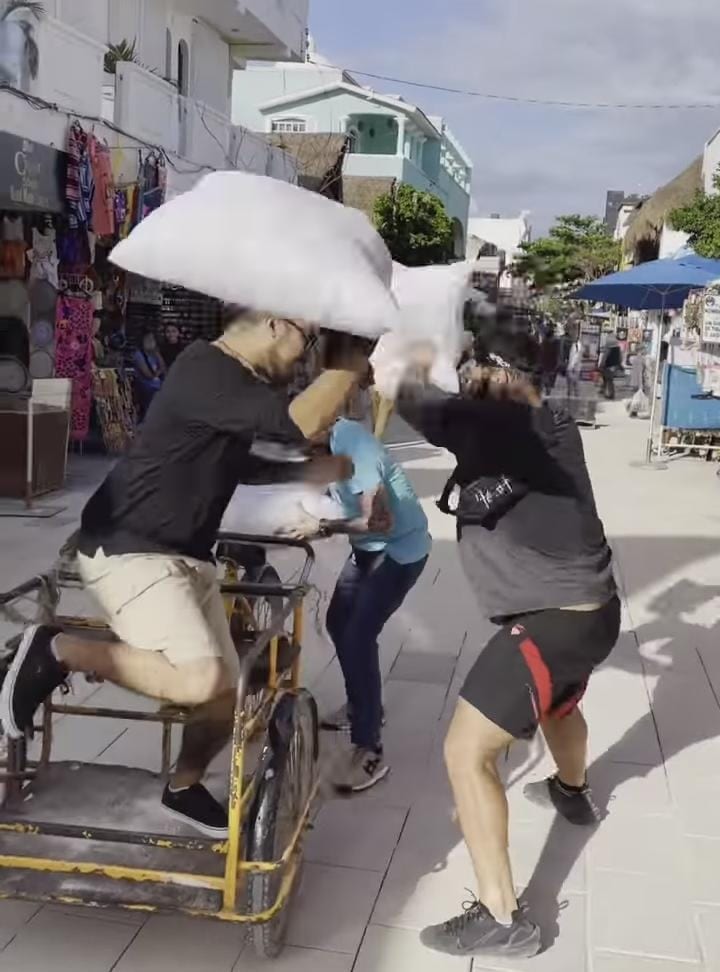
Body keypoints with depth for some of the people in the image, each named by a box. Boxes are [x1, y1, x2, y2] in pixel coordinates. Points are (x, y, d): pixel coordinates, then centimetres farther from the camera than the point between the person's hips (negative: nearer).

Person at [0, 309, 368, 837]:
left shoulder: (237, 381, 13)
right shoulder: (206, 371, -19)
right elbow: (302, 422, -28)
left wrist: (310, 471, 18)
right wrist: (353, 359, -15)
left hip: (188, 556, 10)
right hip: (129, 549, -10)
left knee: (225, 695, 7)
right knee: (198, 681, -26)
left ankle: (184, 787, 32)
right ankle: (57, 651, -8)